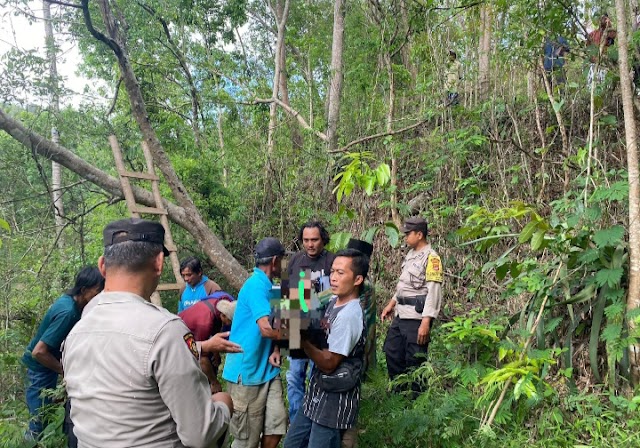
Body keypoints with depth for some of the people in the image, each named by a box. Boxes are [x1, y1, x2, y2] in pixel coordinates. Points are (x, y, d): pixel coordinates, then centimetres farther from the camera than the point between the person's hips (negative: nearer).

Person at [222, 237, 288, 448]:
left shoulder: (266, 286, 11)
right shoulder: (256, 285, -18)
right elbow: (267, 328, -28)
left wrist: (276, 350, -4)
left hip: (267, 369, 8)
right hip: (246, 371, -8)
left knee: (276, 424, 6)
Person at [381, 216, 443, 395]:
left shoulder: (431, 258, -13)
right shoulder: (411, 254, 14)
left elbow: (434, 292, -18)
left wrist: (426, 323, -22)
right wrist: (391, 303, 22)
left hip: (417, 317, -9)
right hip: (401, 314, 9)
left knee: (414, 360, 0)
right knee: (392, 352, 15)